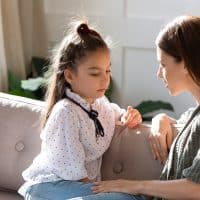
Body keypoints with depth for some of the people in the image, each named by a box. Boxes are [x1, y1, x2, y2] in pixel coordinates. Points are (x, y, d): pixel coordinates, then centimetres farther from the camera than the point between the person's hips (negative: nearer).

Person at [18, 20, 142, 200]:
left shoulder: (100, 102, 6)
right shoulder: (66, 113, -19)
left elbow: (114, 112, 30)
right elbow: (71, 171, -20)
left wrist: (128, 116, 7)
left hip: (85, 183, 8)